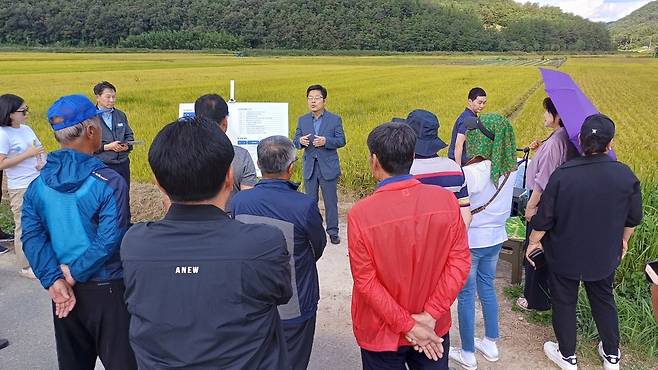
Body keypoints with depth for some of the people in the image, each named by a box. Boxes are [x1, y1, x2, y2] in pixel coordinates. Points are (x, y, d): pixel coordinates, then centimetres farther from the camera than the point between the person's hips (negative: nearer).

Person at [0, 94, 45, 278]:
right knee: (25, 227, 3)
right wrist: (28, 154, -18)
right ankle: (25, 266, 16)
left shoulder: (26, 129, 8)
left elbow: (41, 150, 17)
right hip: (20, 188, -6)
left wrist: (42, 160, -5)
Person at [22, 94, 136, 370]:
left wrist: (54, 280, -11)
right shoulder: (109, 182, -17)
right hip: (108, 290, -5)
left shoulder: (38, 184, -1)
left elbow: (32, 236, -8)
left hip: (64, 292, 6)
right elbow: (110, 240, -23)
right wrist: (73, 272, -11)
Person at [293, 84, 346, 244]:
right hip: (309, 167, 3)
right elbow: (295, 141, 7)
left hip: (328, 167, -3)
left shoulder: (335, 120, -1)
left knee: (331, 201, 3)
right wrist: (300, 141, -17)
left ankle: (333, 231, 14)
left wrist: (325, 141, -22)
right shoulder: (302, 120, 8)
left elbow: (341, 141, -5)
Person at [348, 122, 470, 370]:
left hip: (381, 333, -2)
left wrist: (407, 326, -11)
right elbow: (460, 261, -11)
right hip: (435, 328, 2)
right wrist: (430, 315, -10)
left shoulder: (360, 214, -22)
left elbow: (366, 281, -18)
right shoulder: (446, 200, -14)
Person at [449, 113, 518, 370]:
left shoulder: (470, 173, -25)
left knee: (466, 295, 9)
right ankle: (490, 343, 36)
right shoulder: (509, 169, -6)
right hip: (496, 238, 6)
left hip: (470, 241, -6)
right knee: (487, 287, 23)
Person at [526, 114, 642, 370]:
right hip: (604, 255, 3)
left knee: (564, 302, 16)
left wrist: (534, 241, 1)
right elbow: (633, 218, -1)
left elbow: (544, 217, -17)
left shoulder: (563, 174, -24)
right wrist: (623, 240, 19)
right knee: (603, 300, 23)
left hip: (564, 255, -3)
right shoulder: (625, 175, -15)